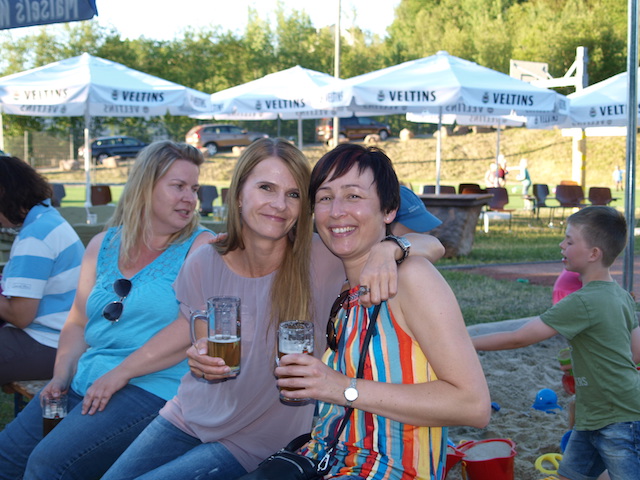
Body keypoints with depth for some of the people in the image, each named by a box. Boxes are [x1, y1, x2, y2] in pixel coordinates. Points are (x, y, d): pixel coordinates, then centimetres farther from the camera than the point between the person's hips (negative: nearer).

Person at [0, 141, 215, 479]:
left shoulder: (201, 246, -4)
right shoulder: (102, 246, 14)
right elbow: (78, 324, 19)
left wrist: (122, 373, -18)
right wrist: (61, 376, 2)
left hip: (153, 386, -6)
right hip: (84, 383, 6)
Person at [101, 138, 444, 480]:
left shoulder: (320, 260, -18)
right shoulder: (203, 265, -8)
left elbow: (428, 245, -17)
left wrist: (387, 249, -40)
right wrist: (197, 357, -13)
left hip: (253, 446, -3)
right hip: (188, 415, 4)